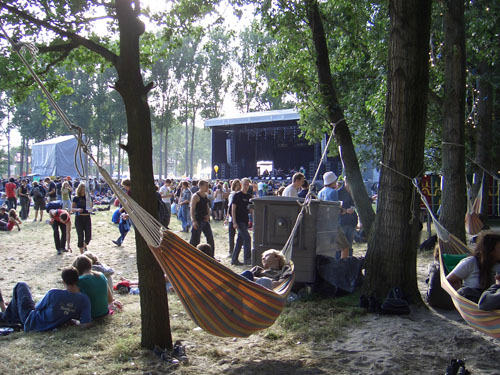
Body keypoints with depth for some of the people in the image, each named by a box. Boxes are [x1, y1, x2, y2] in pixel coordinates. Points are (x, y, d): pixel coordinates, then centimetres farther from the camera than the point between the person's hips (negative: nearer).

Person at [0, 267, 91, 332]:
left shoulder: (53, 293, -27)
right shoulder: (84, 299, -22)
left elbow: (37, 308, -11)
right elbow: (86, 324, -24)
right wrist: (73, 320, -4)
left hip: (31, 323, -4)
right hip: (52, 326, 4)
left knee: (21, 286, 15)